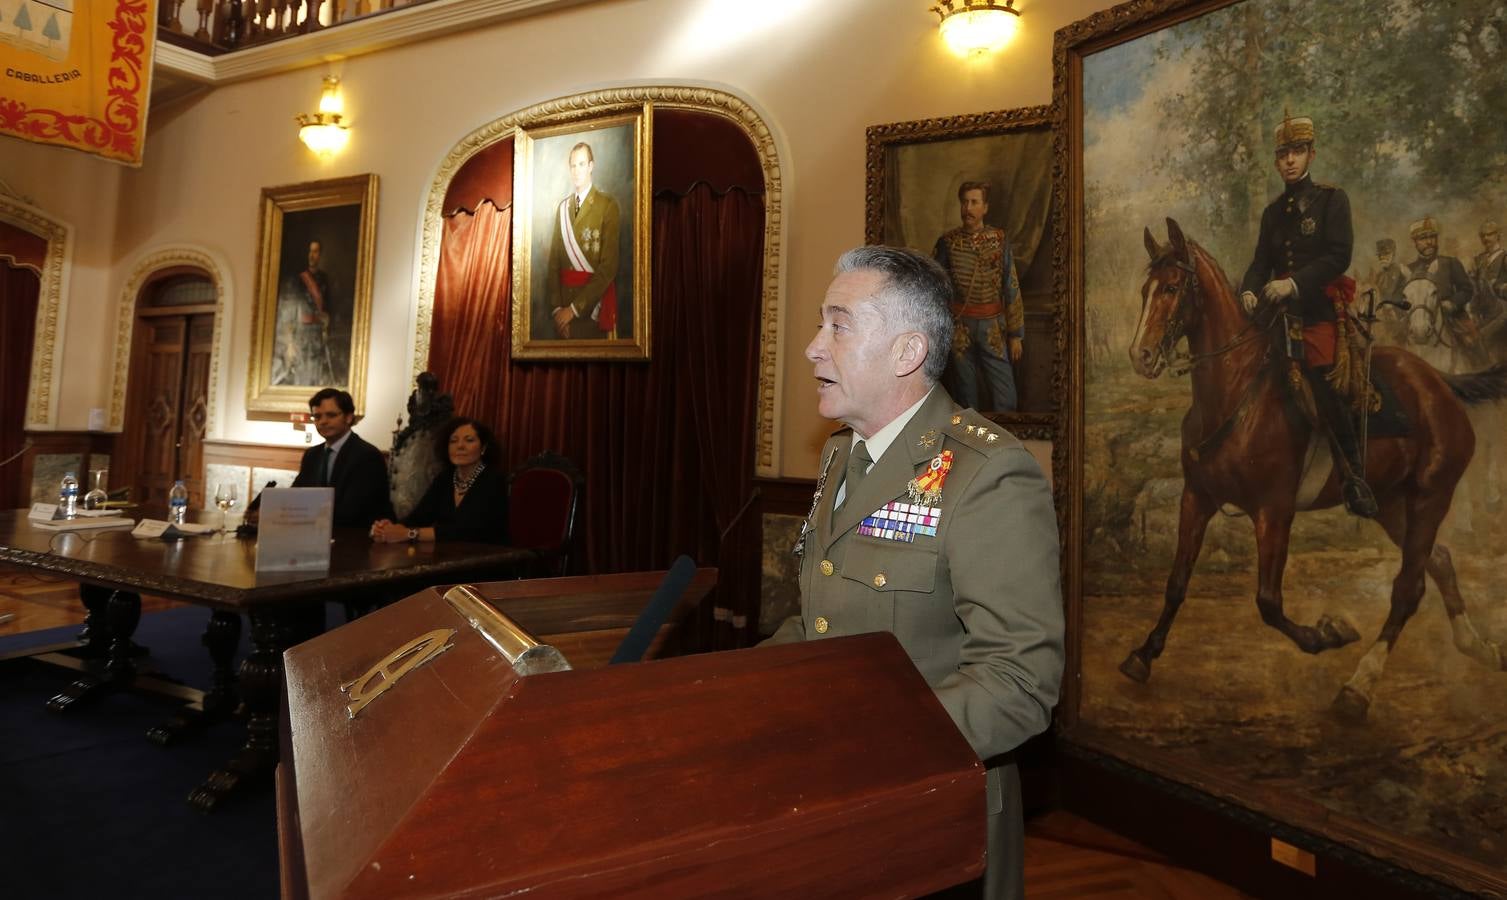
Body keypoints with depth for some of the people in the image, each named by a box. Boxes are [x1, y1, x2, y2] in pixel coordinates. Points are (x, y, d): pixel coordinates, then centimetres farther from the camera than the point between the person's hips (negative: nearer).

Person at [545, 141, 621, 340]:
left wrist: (574, 308, -13)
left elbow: (609, 266, -12)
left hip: (594, 302, -4)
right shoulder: (562, 207, 10)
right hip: (564, 301, 4)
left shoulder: (607, 206, -5)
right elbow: (554, 262, 6)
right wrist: (556, 307, -7)